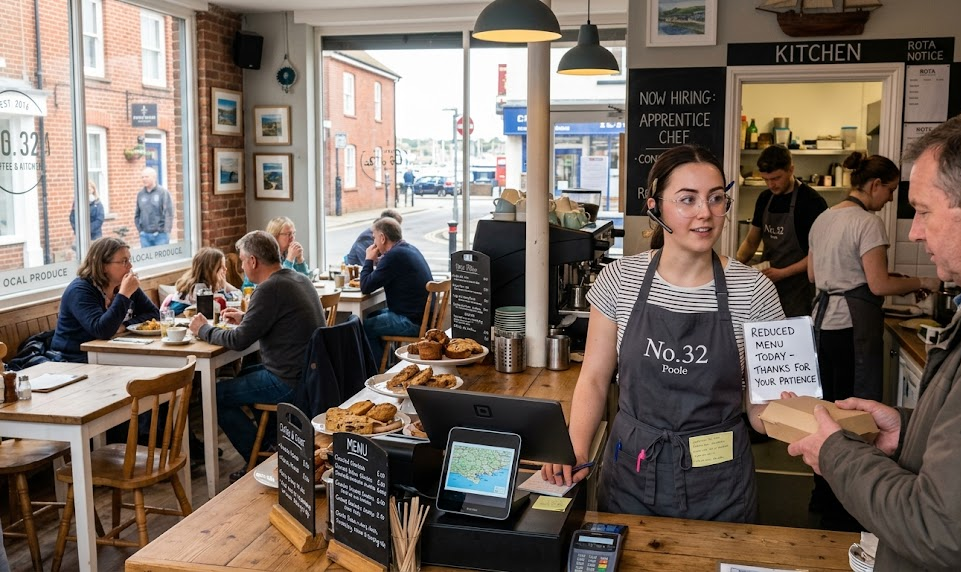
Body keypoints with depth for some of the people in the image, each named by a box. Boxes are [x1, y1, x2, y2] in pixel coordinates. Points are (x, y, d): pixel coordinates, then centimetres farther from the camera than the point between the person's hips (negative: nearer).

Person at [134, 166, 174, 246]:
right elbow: (137, 215, 16)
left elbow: (169, 213, -8)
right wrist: (140, 229, 7)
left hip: (160, 235, -4)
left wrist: (166, 231, -12)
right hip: (145, 235, 4)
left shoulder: (163, 192, -3)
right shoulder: (140, 194, 10)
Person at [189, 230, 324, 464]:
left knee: (216, 395, 1)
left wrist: (204, 330, -1)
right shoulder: (299, 279, 8)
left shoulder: (269, 289, -20)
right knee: (244, 374, 30)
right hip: (310, 372, 10)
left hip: (290, 382, -10)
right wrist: (245, 318, 23)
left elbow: (239, 340, -18)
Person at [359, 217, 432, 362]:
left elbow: (365, 287, -16)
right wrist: (378, 260, 9)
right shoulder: (410, 249, 11)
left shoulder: (394, 256, -21)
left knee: (364, 327, -3)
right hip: (422, 315, 10)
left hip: (412, 322, -10)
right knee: (372, 316, 24)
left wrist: (369, 260, -3)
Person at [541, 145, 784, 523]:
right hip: (630, 476, 1)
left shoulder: (753, 291, -9)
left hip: (718, 481, -1)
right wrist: (576, 451, -13)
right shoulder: (619, 280, -6)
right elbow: (594, 380, 0)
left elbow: (760, 406, -3)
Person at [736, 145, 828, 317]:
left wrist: (782, 273, -19)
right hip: (766, 286, 6)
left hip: (797, 290, -5)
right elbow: (751, 242, 15)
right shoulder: (765, 199, 9)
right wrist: (736, 263, -4)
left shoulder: (812, 202, -10)